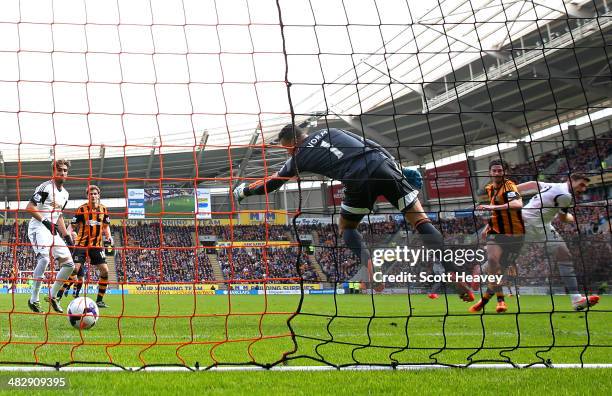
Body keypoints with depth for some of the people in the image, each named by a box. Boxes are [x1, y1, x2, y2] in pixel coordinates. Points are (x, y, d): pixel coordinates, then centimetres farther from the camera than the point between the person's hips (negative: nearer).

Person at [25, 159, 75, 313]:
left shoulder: (65, 193, 19)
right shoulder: (45, 187, -7)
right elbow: (29, 207, -13)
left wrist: (66, 235, 20)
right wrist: (46, 222, -18)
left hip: (53, 231, 9)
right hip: (38, 227, -9)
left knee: (69, 264, 2)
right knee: (44, 258, -32)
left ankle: (53, 296, 15)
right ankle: (34, 299, -25)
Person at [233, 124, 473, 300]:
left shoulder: (300, 157, 18)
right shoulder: (330, 131, 28)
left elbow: (271, 183, 31)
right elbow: (370, 145, 22)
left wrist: (245, 190, 48)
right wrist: (398, 168, 23)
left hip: (359, 180, -3)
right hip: (383, 164, 3)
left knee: (346, 228, 24)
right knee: (420, 220, 6)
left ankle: (371, 267, -2)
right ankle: (454, 276, -8)